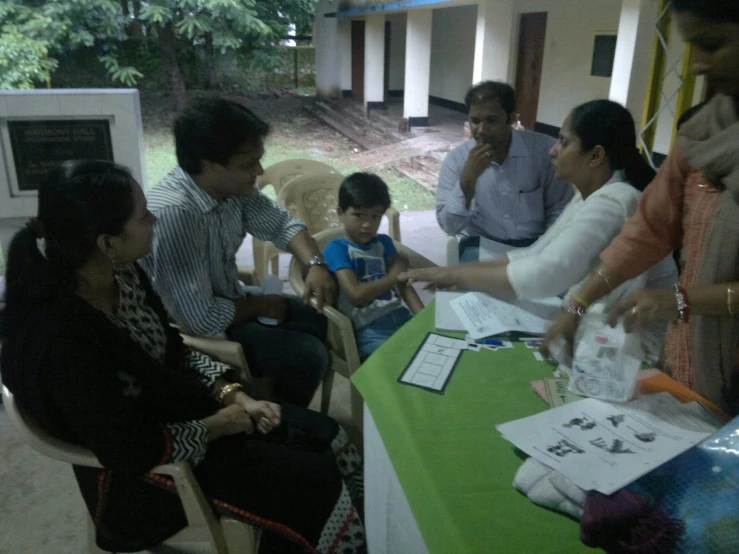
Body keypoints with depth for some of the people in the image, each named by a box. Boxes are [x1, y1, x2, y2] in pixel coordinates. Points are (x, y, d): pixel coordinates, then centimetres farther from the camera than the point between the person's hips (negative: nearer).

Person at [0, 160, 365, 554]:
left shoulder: (122, 275, -9)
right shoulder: (61, 340, -34)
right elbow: (135, 451, -29)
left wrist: (234, 396, -8)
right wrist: (217, 425, -15)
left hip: (174, 409, 8)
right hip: (137, 473, -8)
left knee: (324, 434, 4)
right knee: (315, 482, -8)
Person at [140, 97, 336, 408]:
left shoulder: (232, 186, -12)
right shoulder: (173, 213, -37)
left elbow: (280, 224, 3)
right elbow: (202, 319, -35)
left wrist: (316, 264, -17)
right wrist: (262, 305, -16)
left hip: (227, 299, 8)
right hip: (193, 331, -8)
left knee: (320, 322, 11)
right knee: (308, 356, -14)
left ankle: (284, 411, 33)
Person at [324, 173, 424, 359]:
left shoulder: (384, 242, 15)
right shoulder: (337, 248, -4)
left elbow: (403, 284, 6)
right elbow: (356, 295, -16)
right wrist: (392, 277, -5)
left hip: (400, 317, 6)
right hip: (368, 329, -6)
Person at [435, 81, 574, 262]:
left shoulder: (545, 149, -5)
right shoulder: (456, 159, -4)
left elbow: (559, 210, 1)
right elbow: (449, 226, -10)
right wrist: (468, 179, -22)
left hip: (535, 245, 1)